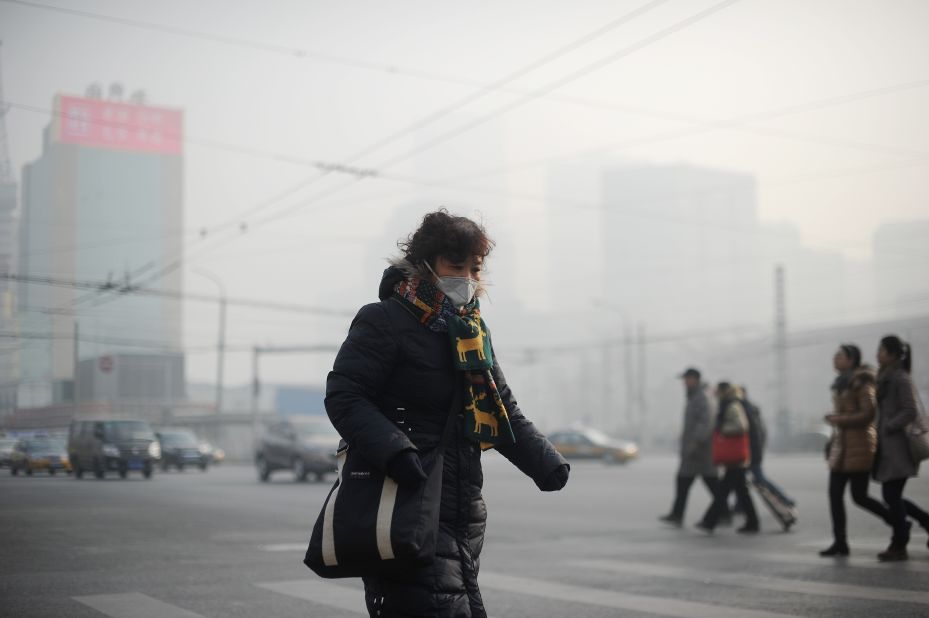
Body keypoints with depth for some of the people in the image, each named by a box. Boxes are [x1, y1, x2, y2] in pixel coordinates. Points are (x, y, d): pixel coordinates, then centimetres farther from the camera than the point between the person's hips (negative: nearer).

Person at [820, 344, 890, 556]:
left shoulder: (861, 382, -11)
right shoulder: (842, 383, 16)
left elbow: (868, 414, -17)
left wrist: (839, 419, -16)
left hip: (858, 445, -9)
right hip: (841, 445, 9)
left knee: (859, 496, -5)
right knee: (835, 494, 3)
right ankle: (840, 542, 6)